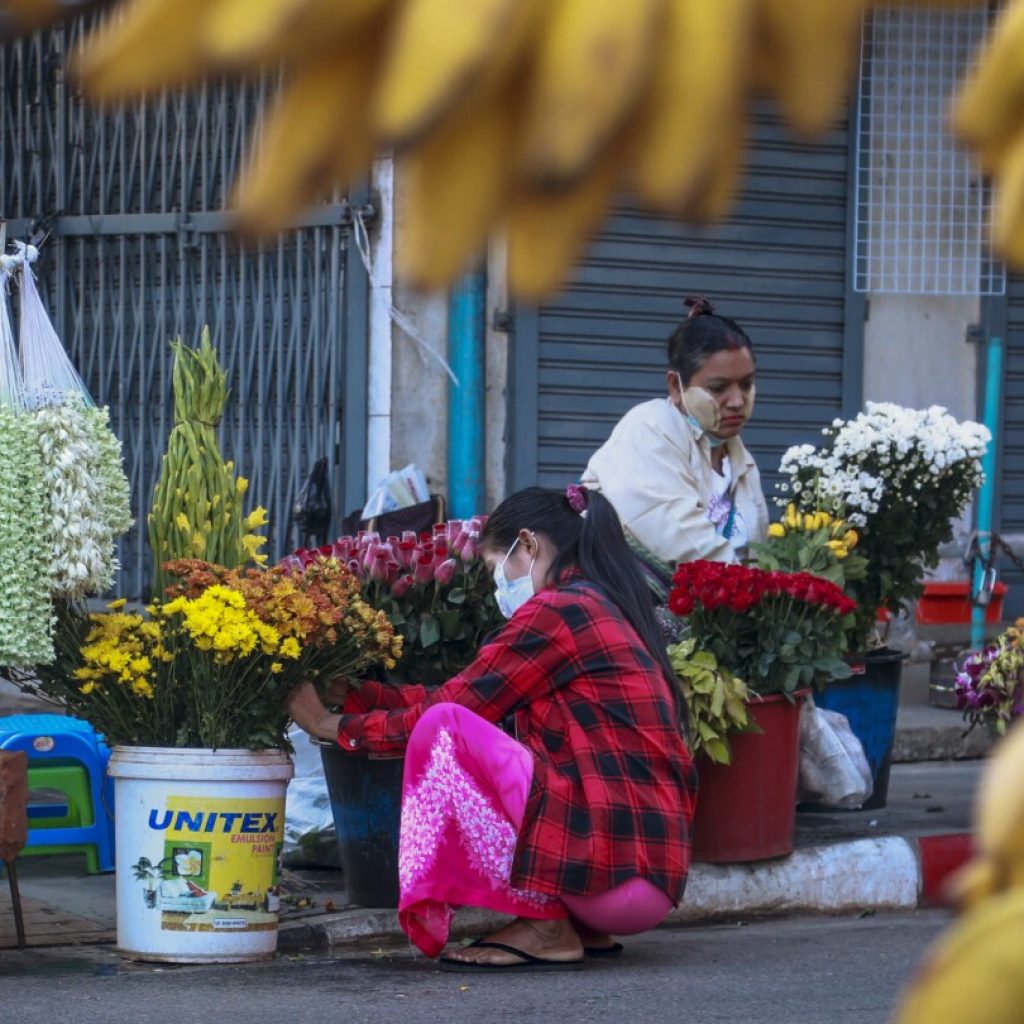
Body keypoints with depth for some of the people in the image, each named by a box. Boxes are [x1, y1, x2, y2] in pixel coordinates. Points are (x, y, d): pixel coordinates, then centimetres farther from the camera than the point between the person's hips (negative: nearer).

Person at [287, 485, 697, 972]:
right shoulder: (602, 607, 20)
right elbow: (466, 699, 22)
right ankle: (583, 926, 12)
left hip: (613, 866, -10)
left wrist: (333, 725, 8)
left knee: (446, 731, -14)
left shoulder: (556, 610, -8)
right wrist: (352, 694, 24)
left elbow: (445, 711, -6)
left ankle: (543, 928, -10)